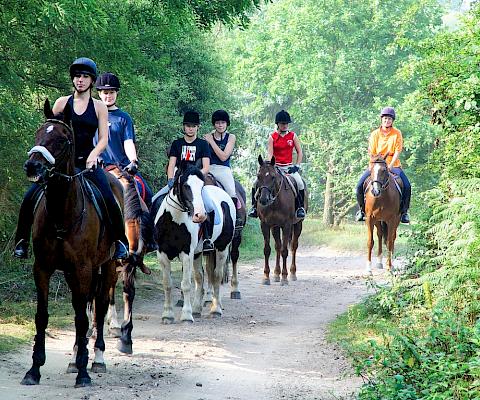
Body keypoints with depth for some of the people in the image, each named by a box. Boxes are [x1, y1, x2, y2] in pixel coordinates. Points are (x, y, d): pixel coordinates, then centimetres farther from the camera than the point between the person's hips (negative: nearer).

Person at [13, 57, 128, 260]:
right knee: (29, 198, -13)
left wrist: (93, 155, -16)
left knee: (108, 199, -22)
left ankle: (120, 241, -5)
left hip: (87, 162, -1)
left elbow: (103, 139, 2)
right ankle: (22, 240, 3)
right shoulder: (62, 103, 8)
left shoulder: (99, 107, 6)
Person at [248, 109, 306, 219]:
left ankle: (300, 207, -11)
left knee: (300, 183, -27)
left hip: (289, 167, 0)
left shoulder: (293, 136, 5)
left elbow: (300, 153, 6)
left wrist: (297, 166, -6)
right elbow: (270, 154, -3)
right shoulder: (272, 137, 3)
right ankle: (254, 207, -4)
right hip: (275, 167, 0)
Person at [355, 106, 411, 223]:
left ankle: (403, 211, -3)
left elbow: (397, 151, -6)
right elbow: (371, 153, 1)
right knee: (360, 185, -17)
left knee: (407, 186, -22)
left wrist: (390, 165, -19)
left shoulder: (397, 134, 0)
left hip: (393, 165, -1)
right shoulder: (375, 134, 2)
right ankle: (362, 209, 5)